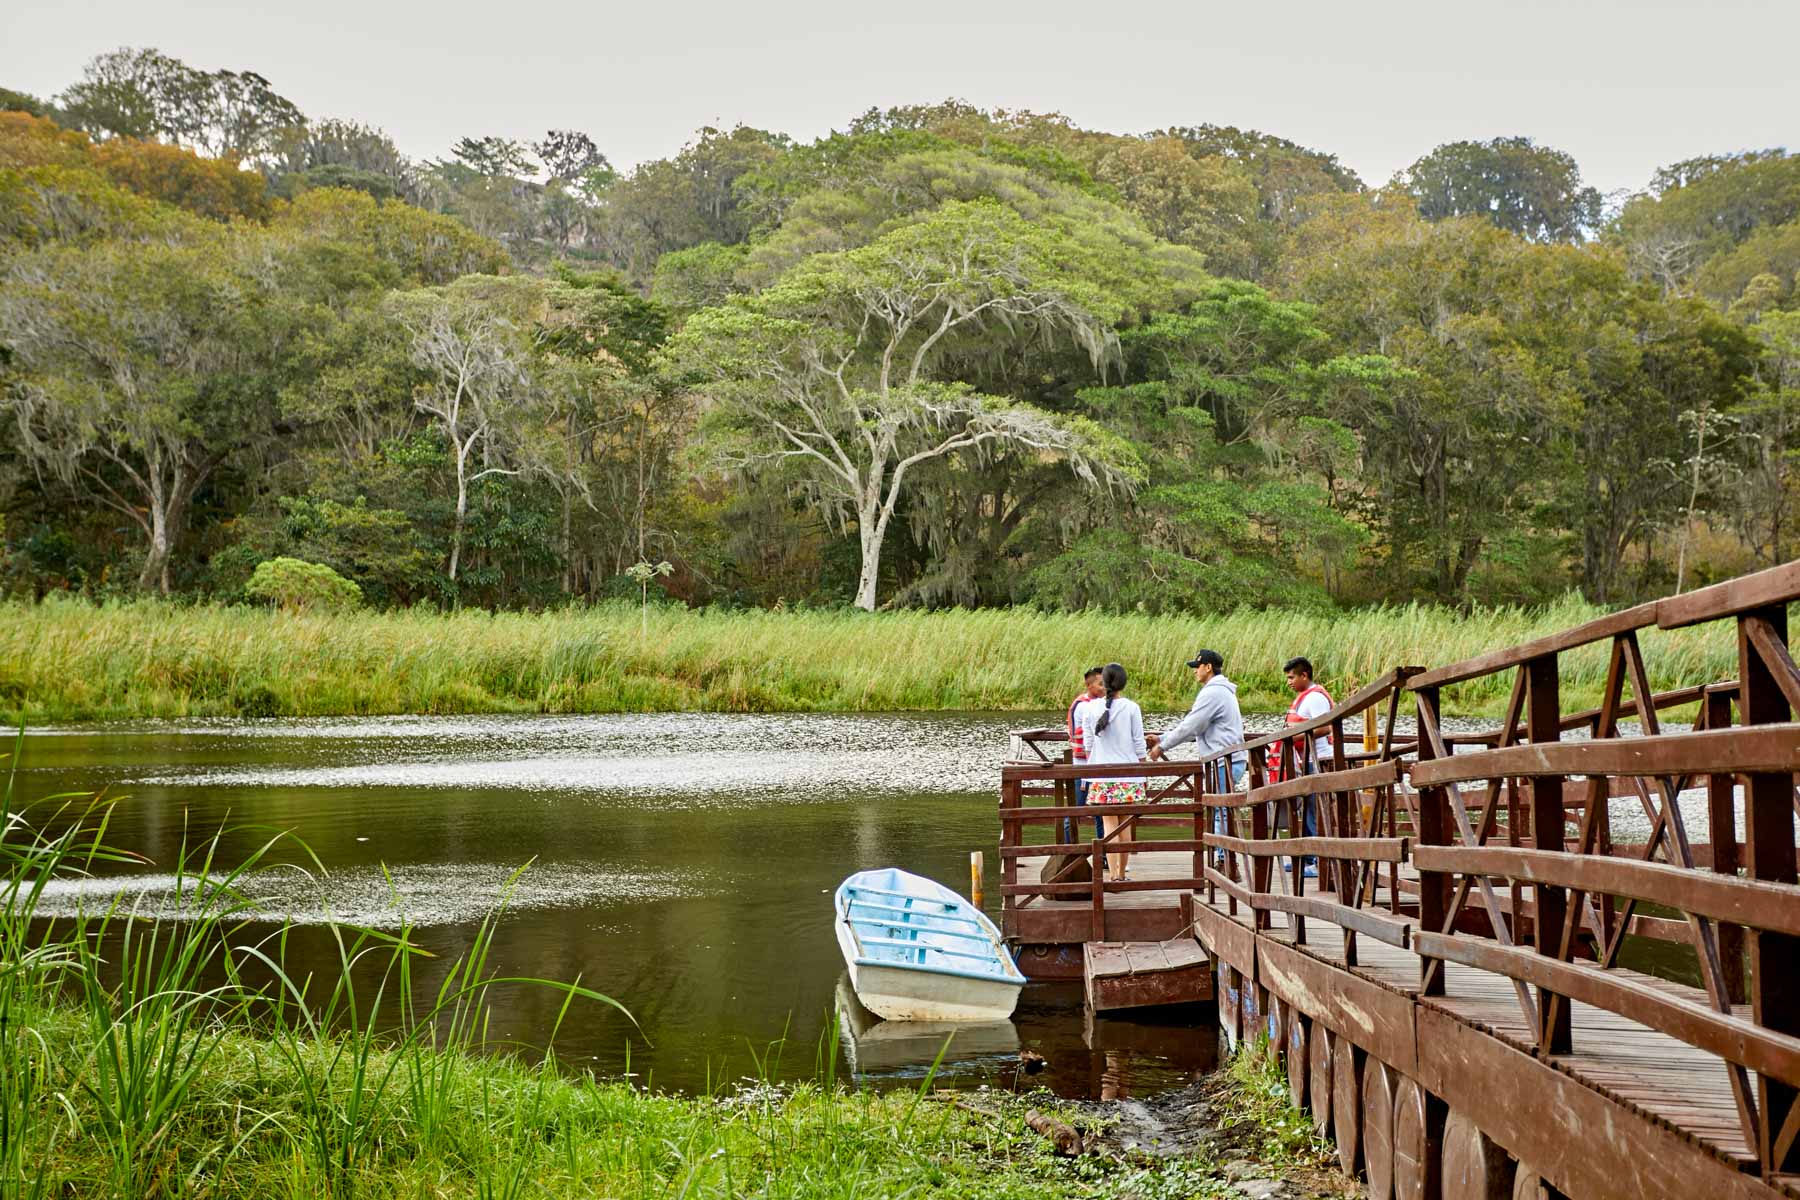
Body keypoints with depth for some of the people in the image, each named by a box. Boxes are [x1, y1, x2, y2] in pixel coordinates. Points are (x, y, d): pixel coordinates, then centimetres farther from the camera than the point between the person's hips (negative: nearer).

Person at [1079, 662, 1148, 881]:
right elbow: (1139, 744, -1)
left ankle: (1114, 875, -6)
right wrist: (1142, 770, 11)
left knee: (1109, 824, 3)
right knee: (1125, 825, 10)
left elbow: (1088, 744, 6)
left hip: (1101, 775, 1)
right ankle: (1121, 873, 17)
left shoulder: (1090, 707, -1)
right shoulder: (1131, 708, -5)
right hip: (1128, 773, -1)